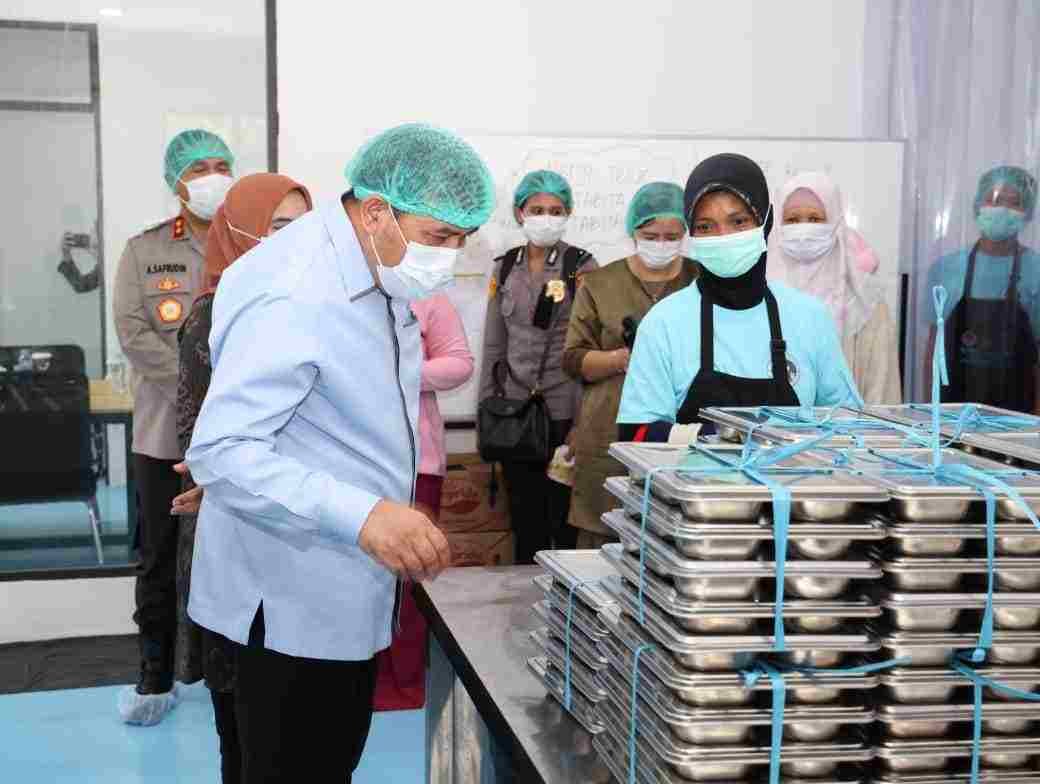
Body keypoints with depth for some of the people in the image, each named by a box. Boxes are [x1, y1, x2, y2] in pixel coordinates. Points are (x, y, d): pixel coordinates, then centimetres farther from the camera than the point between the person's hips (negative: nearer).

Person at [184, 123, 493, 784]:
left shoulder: (378, 277, 5)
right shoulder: (293, 296, -26)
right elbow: (222, 451, -30)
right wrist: (362, 514, -40)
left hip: (348, 591, 9)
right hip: (292, 603, -9)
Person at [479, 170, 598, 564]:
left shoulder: (581, 266, -3)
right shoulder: (505, 268, 9)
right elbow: (493, 344, 13)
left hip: (563, 410, -4)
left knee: (566, 516, 1)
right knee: (524, 519, 10)